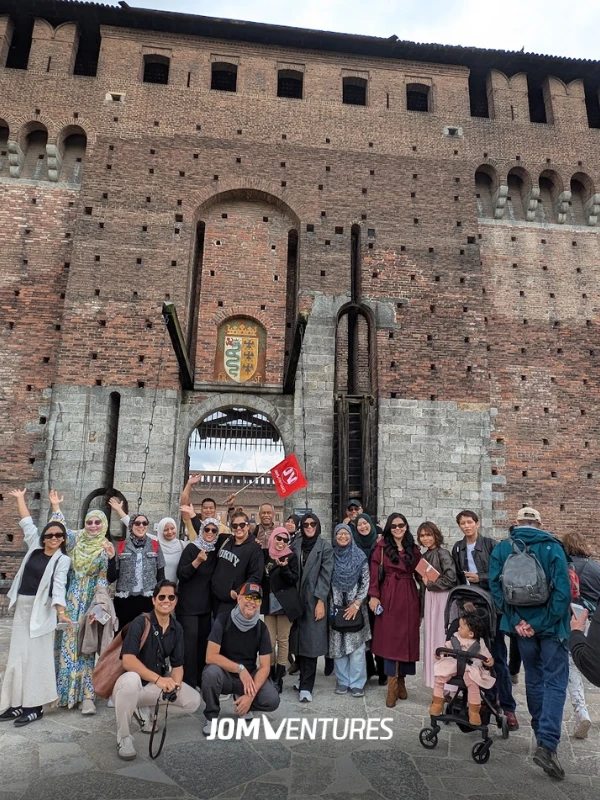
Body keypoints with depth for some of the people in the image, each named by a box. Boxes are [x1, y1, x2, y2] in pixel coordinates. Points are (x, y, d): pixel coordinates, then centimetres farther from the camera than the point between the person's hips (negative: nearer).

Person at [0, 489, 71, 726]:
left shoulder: (63, 560, -8)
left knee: (37, 656, -2)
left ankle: (35, 706, 5)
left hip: (42, 610, -6)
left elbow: (59, 585, -18)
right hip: (22, 606, 6)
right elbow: (27, 523, 14)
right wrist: (20, 498, 19)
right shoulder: (34, 547, 6)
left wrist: (61, 611, -31)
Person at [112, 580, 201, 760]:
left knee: (194, 701, -8)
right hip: (133, 683, -5)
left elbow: (177, 665, 1)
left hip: (157, 685, 6)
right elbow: (128, 661, -29)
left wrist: (176, 684, -21)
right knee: (131, 679, -39)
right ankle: (123, 737, -15)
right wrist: (158, 679, -37)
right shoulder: (141, 622, -18)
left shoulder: (177, 628, 0)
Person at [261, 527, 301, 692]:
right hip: (269, 602, 2)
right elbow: (261, 576, 13)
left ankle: (278, 678, 13)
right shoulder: (265, 554, 4)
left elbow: (294, 579, -7)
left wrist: (284, 567, -23)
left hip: (285, 602, -2)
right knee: (270, 641, 2)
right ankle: (270, 675, 14)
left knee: (283, 640, 5)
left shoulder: (291, 556, -2)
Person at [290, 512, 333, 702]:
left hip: (314, 599, -4)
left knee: (310, 642, -4)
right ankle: (304, 678, 23)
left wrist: (320, 600, -14)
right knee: (298, 640, 8)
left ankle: (306, 686, 0)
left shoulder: (325, 547, -3)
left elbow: (325, 575, -8)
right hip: (296, 599, 4)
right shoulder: (295, 545, 7)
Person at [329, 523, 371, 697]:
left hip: (355, 607, -2)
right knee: (338, 645, 5)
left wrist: (356, 604, -10)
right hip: (336, 607, 2)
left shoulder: (360, 556, -2)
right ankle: (342, 681, 19)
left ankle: (356, 683, 10)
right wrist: (328, 606, 2)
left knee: (356, 645, -2)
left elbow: (366, 582, -3)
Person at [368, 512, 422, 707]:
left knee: (407, 638, 7)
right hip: (389, 597, -3)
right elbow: (374, 572, -5)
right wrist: (374, 596, -12)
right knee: (390, 639, -1)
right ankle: (393, 686, 6)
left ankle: (400, 680, 21)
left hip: (409, 597, 4)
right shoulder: (382, 547, -1)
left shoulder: (413, 548, 10)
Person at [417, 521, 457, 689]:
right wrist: (424, 582, 2)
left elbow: (451, 578, -21)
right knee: (432, 638, 10)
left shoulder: (443, 553, -12)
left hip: (443, 599, -8)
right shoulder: (424, 556, 11)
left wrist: (430, 584, -12)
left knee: (443, 639, -4)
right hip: (430, 599, 8)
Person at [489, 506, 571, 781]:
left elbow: (495, 587, -10)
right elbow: (563, 590, -16)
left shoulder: (501, 549, 0)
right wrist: (541, 623, -14)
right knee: (555, 682, 2)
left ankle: (542, 735, 34)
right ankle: (547, 744, -11)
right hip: (549, 625, -3)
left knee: (534, 679, 20)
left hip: (522, 624, 3)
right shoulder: (552, 547, -7)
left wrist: (517, 620, -10)